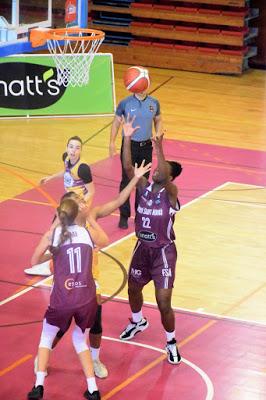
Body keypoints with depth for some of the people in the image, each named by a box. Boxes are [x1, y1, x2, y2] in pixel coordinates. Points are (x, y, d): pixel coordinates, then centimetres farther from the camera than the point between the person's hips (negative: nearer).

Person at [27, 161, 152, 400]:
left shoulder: (52, 234, -4)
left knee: (47, 336, 21)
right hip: (87, 298, 2)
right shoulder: (88, 232, 0)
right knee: (80, 339, 23)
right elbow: (105, 241, 22)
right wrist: (92, 219, 31)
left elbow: (34, 261, 1)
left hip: (62, 299, -2)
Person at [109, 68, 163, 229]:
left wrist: (158, 135, -6)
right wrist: (112, 143, -8)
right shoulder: (125, 103, -10)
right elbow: (116, 122, -1)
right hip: (129, 145, -3)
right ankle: (124, 216, 9)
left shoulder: (154, 103, -3)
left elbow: (158, 120, 12)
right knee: (126, 181, 1)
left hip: (146, 146, 3)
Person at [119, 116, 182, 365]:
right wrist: (127, 139, -27)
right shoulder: (144, 188, -4)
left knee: (163, 302, -7)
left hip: (163, 252, -6)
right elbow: (128, 168, -16)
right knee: (133, 290, 25)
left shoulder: (170, 193, -17)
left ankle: (171, 342, 14)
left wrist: (159, 149, -50)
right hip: (142, 249, 6)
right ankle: (138, 322, 54)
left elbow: (164, 177, -39)